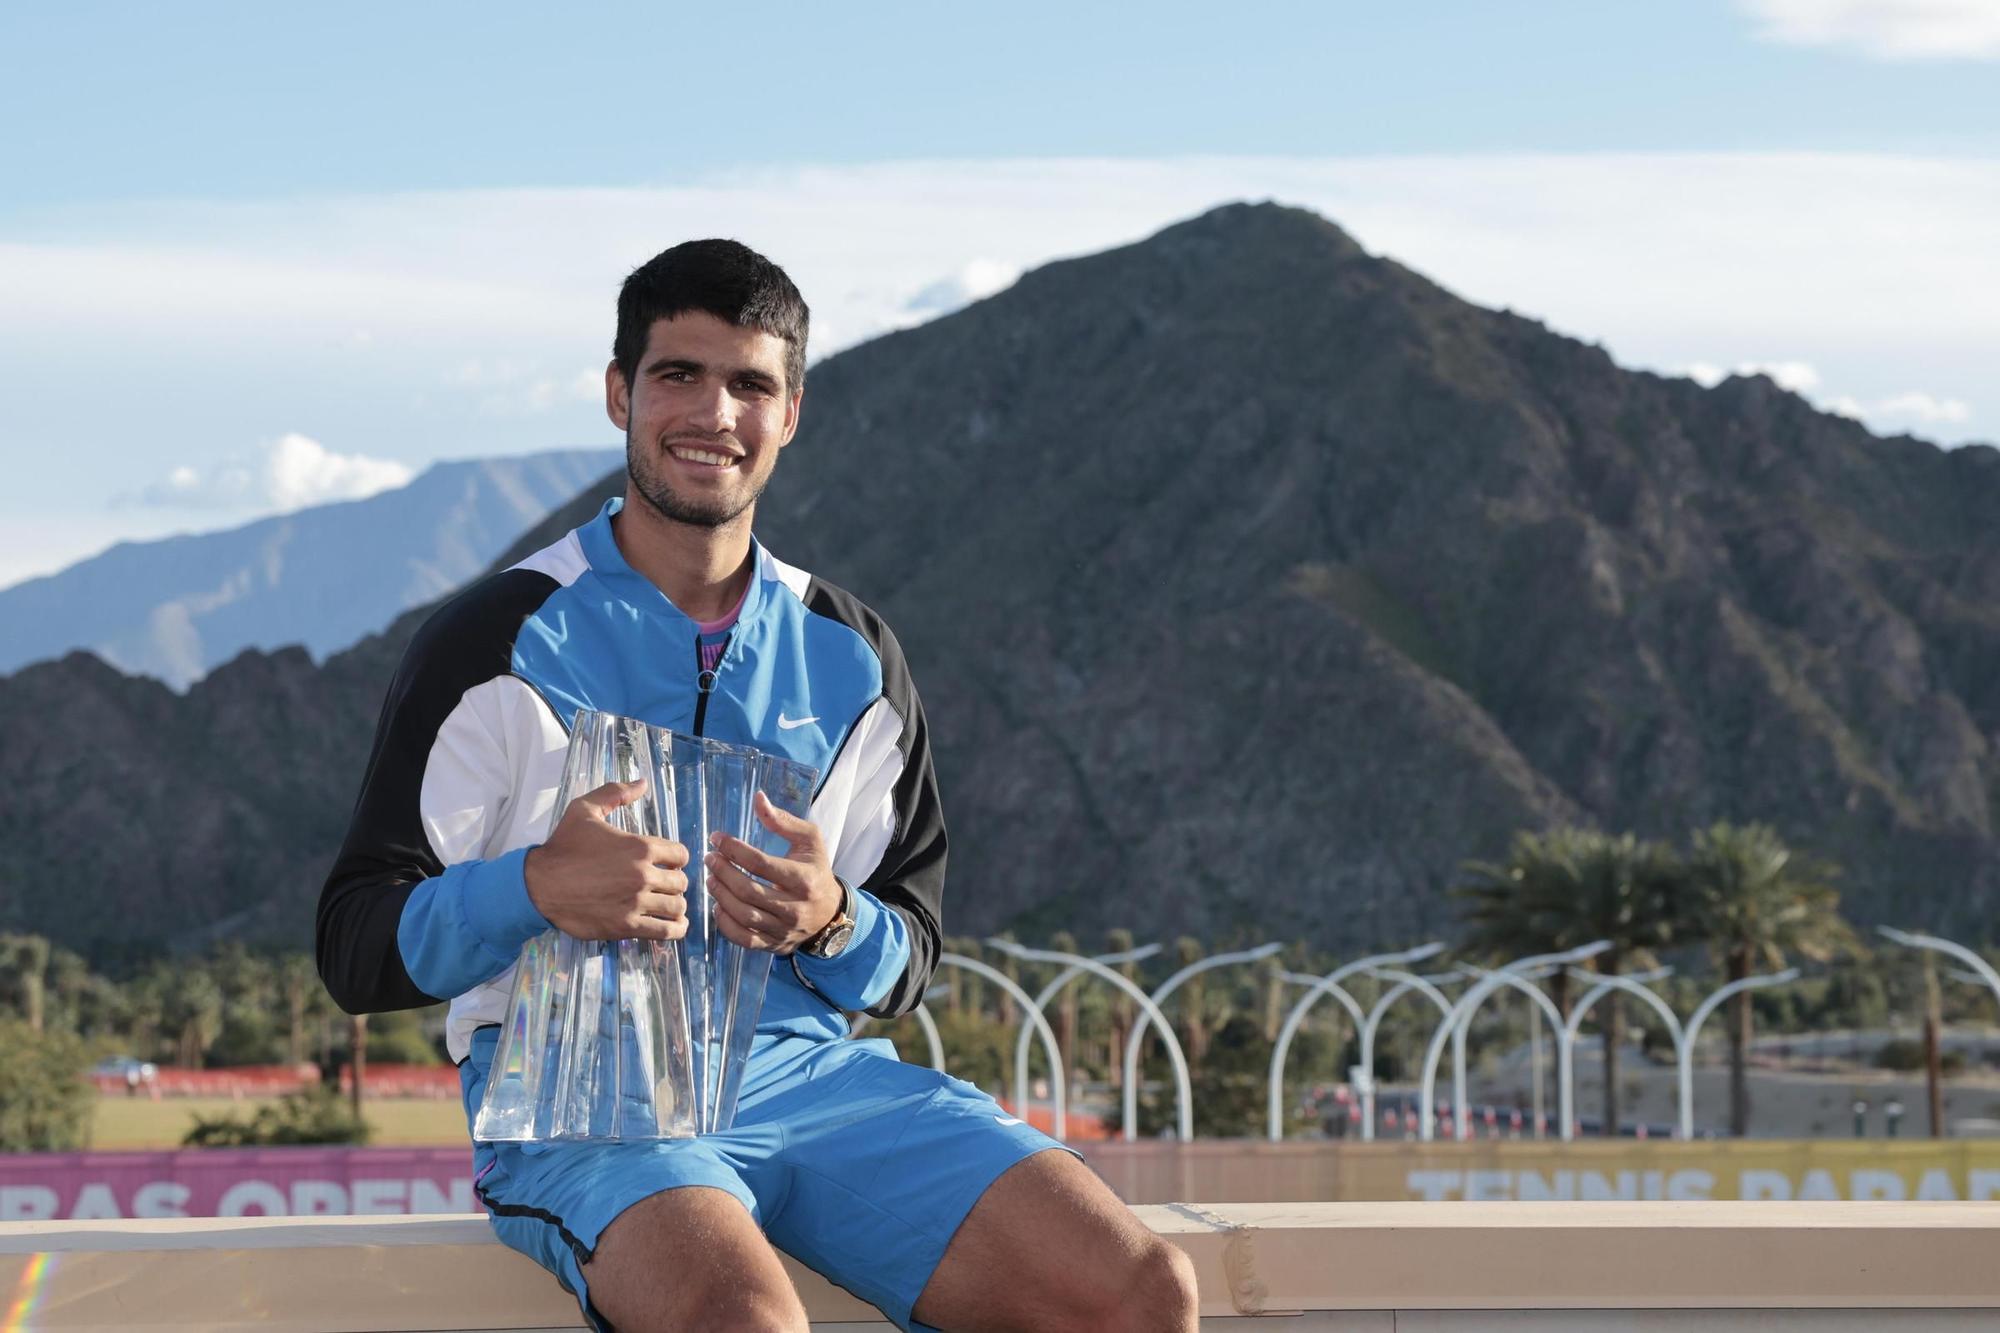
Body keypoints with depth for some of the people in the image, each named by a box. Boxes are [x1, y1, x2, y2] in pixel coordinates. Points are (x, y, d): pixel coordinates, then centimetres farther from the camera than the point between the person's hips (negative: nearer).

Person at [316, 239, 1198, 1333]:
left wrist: (831, 923, -8)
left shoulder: (851, 658, 15)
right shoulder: (498, 646, 1)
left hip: (805, 1066, 4)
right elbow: (358, 951, -2)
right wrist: (536, 890, -22)